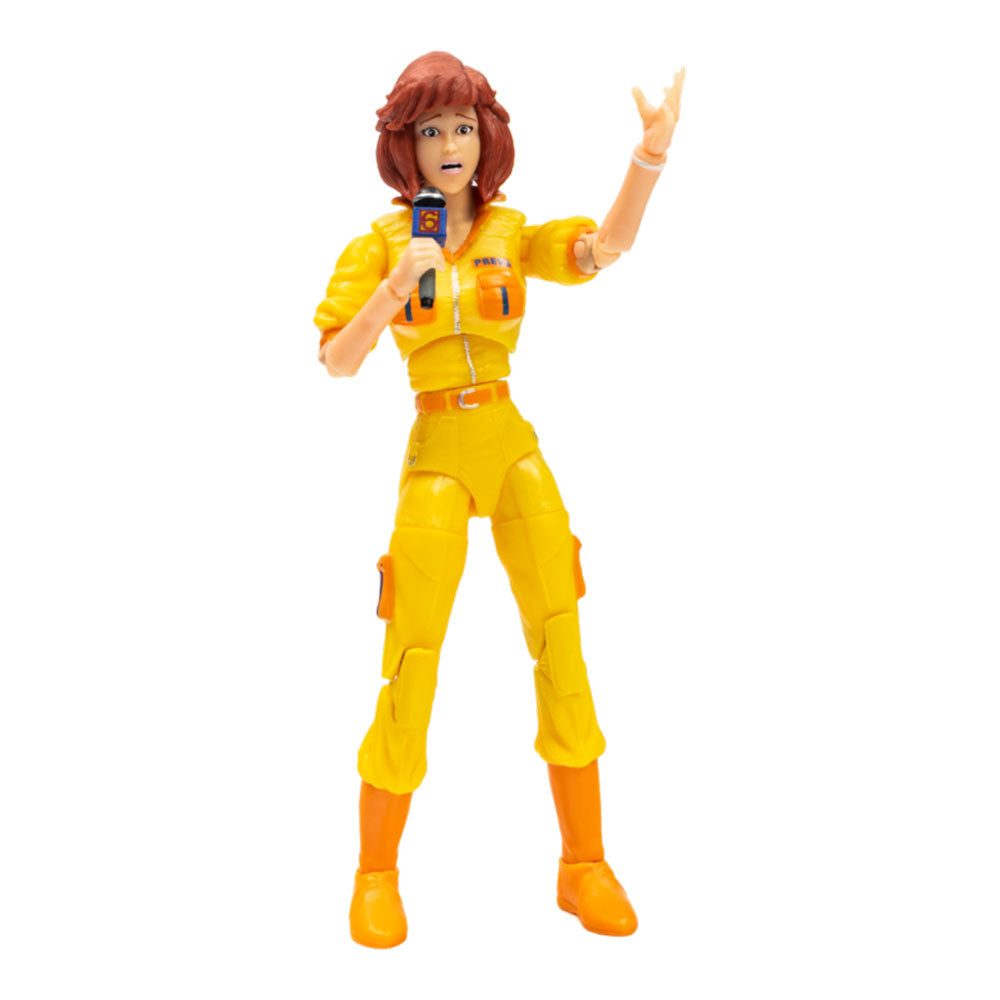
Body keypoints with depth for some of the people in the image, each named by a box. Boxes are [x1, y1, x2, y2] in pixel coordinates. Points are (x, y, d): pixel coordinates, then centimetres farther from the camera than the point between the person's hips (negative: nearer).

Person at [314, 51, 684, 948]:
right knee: (413, 663, -5)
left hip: (515, 447, 3)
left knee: (562, 645, 0)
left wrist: (653, 151, -25)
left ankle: (585, 863, 12)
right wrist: (397, 287, -20)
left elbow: (606, 248, -11)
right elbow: (338, 361, -6)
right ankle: (377, 875, 11)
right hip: (436, 453, -2)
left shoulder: (513, 234, 8)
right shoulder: (383, 244, 3)